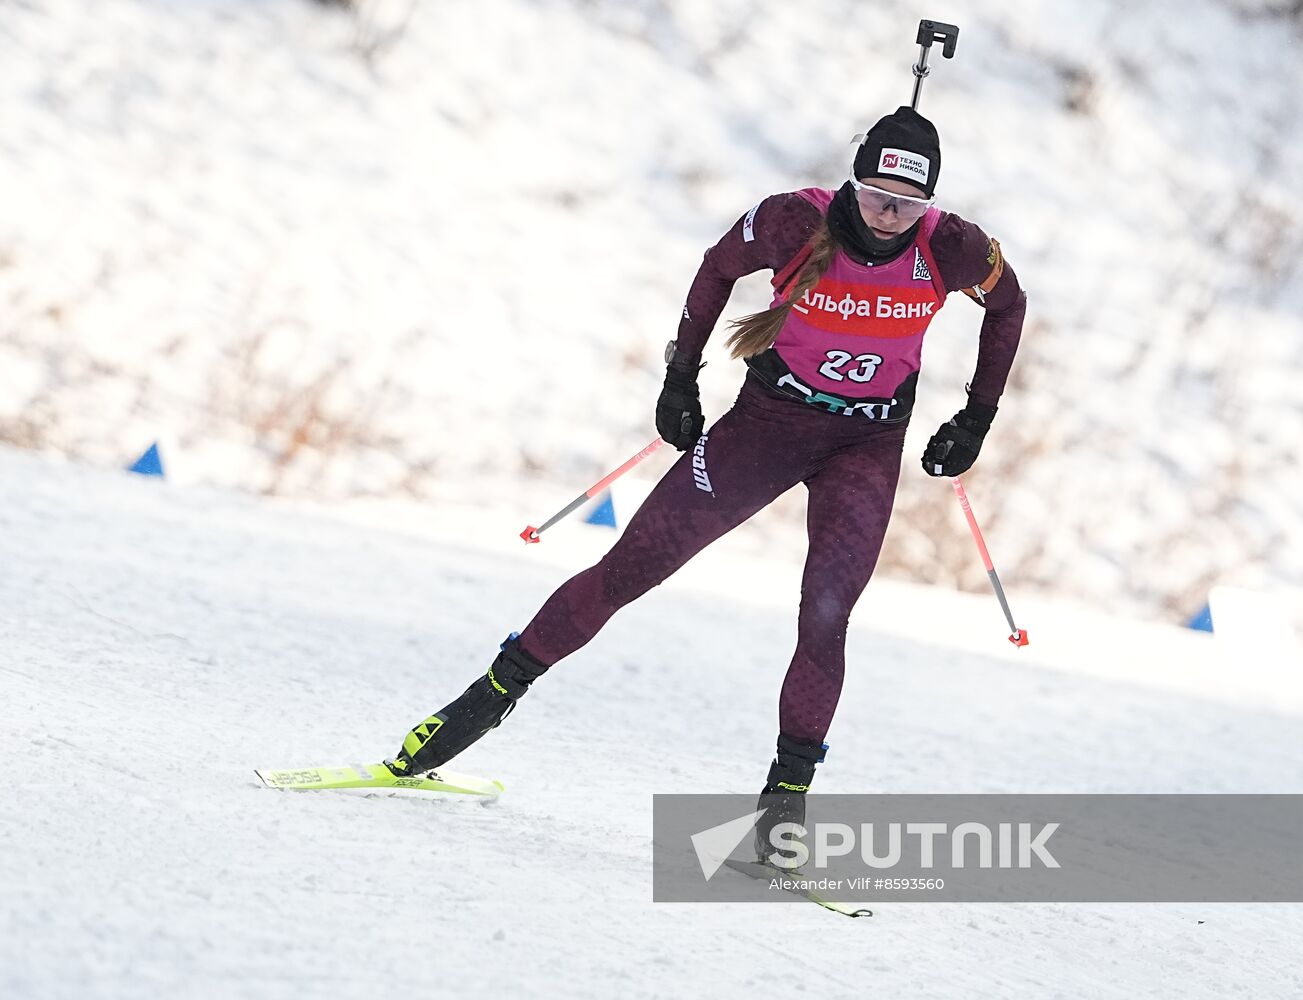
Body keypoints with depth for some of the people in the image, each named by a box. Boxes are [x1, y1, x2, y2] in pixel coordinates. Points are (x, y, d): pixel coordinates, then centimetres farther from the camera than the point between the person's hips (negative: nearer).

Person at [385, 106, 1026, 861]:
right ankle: (496, 692, 10)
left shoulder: (952, 251, -19)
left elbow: (1009, 305, 3)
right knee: (631, 568, -2)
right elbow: (720, 268, -1)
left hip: (868, 447, 0)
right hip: (768, 419, 0)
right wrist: (680, 377, 1)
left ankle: (789, 791, -7)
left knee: (825, 617, -18)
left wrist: (978, 419, 4)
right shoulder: (797, 223, -22)